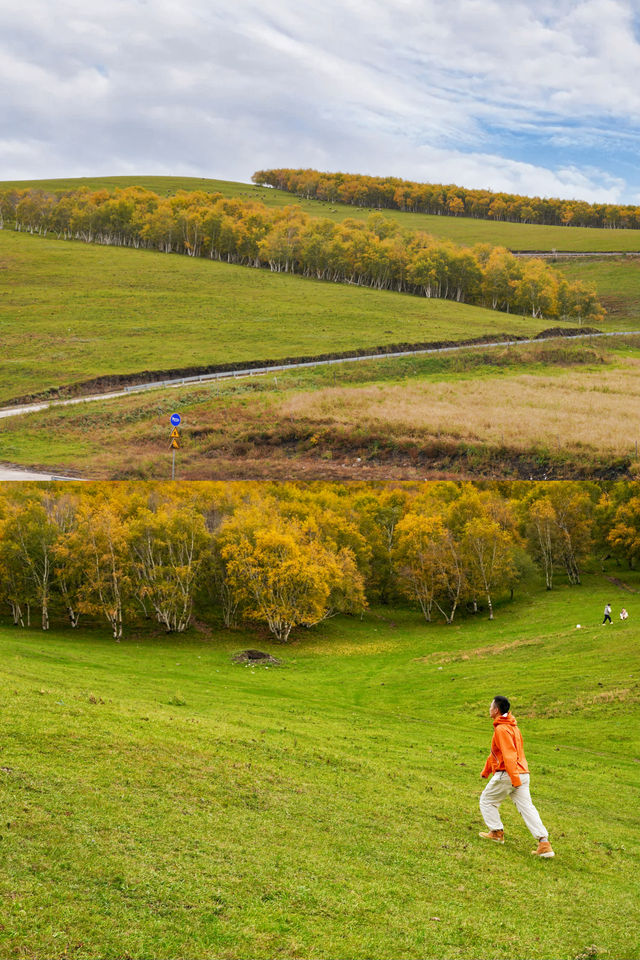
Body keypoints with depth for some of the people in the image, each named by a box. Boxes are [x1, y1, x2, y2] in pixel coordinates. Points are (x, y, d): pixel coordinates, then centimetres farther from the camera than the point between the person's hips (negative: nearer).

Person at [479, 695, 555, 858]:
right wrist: (485, 771, 37)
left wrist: (515, 779, -29)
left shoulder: (502, 729, -13)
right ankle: (544, 843, -8)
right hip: (523, 774, 8)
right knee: (527, 807, 2)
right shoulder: (512, 727, 19)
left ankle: (496, 832, 19)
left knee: (487, 801, 13)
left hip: (506, 775, -8)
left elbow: (509, 755, -23)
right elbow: (496, 753, 29)